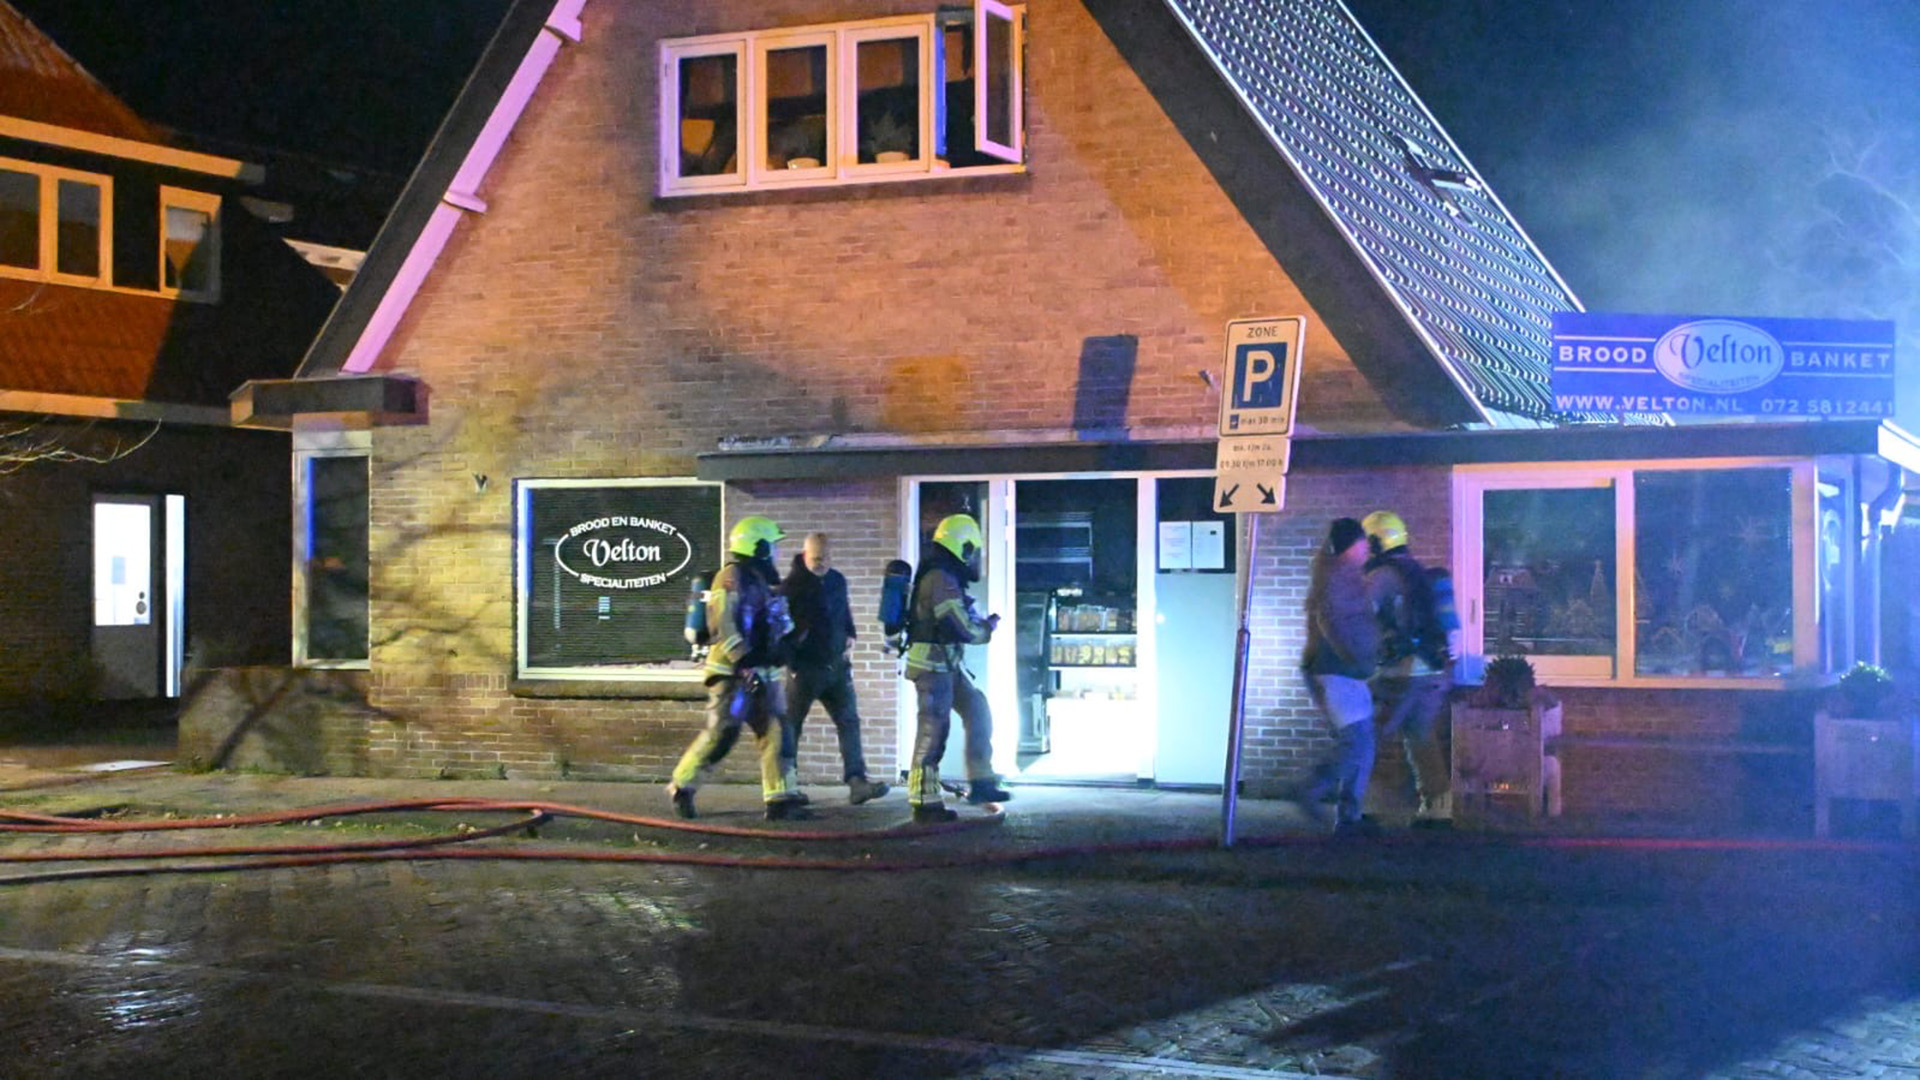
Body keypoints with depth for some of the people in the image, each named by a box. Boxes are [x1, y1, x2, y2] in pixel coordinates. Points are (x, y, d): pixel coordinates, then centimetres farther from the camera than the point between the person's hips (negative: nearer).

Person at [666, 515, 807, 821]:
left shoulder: (759, 581, 19)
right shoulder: (732, 578, -10)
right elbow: (723, 625, -20)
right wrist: (744, 663, -24)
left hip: (759, 673, 9)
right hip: (731, 672, -9)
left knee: (775, 731, 0)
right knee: (721, 733, -10)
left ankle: (780, 799, -1)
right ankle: (682, 787, 6)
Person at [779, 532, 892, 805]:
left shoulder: (837, 580, 9)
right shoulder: (792, 586, -10)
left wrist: (850, 634, 9)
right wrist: (791, 663, -12)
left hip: (837, 666, 6)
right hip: (805, 668, -5)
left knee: (849, 722, -3)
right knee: (791, 724, 4)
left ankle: (857, 783, -7)